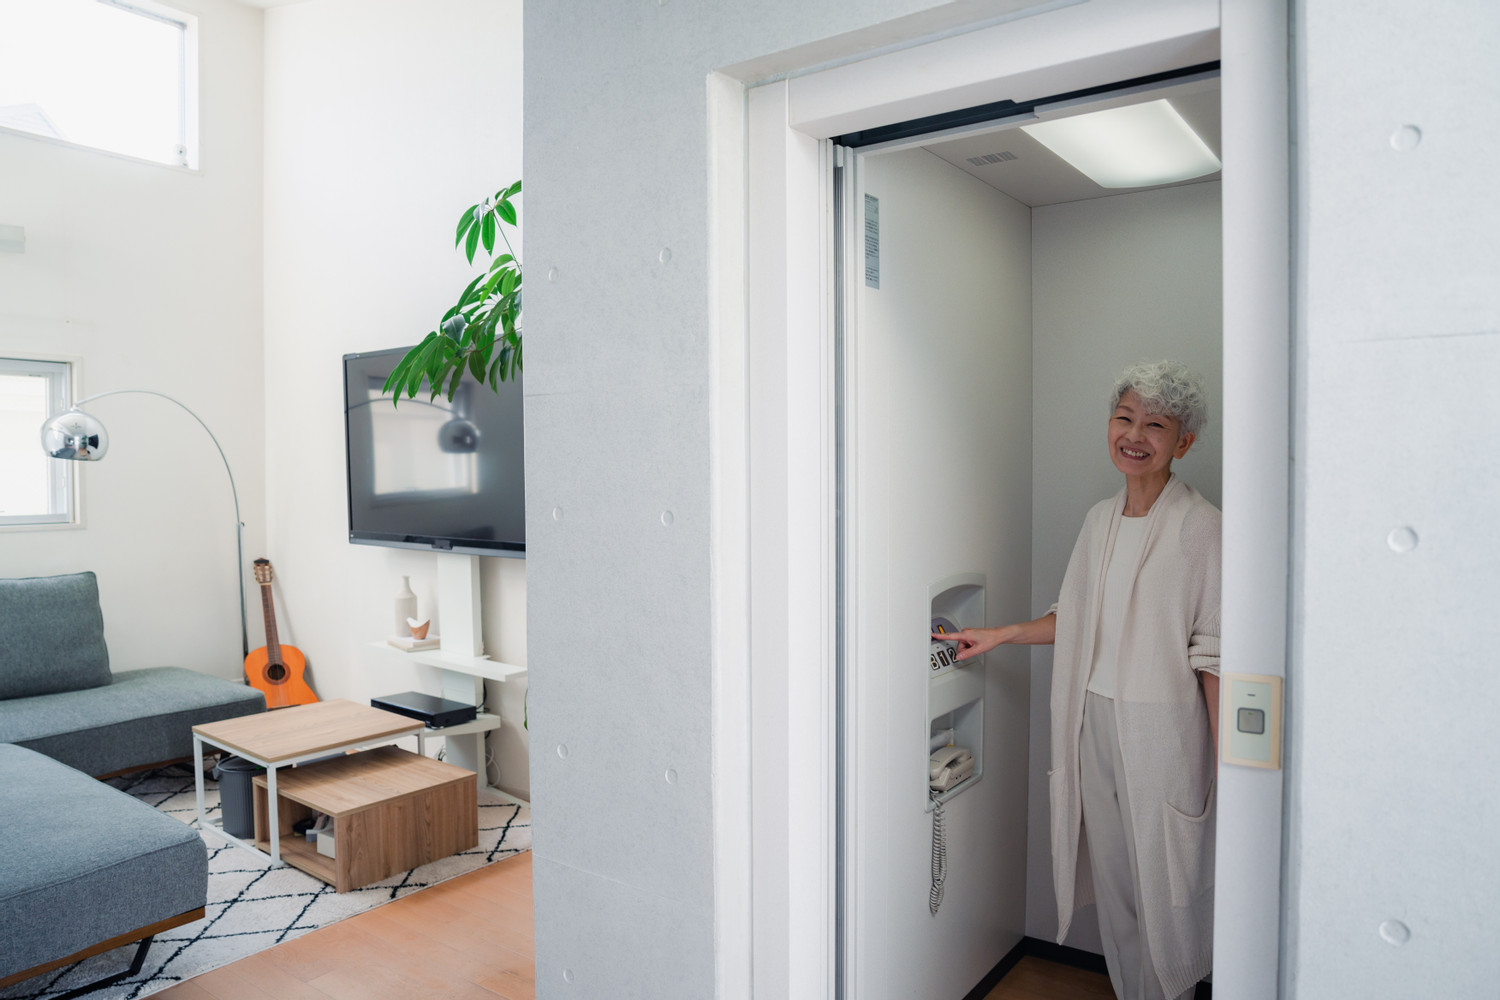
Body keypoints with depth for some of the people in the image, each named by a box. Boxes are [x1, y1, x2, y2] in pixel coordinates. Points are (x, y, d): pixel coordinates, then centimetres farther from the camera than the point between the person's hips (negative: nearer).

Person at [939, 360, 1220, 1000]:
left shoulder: (1200, 527, -11)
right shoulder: (1100, 518, 8)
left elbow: (1214, 656, -12)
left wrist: (1227, 760, -14)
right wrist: (997, 635, 13)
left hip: (1161, 729, -6)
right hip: (1093, 722, 6)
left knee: (1162, 883, 5)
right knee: (1111, 876, 16)